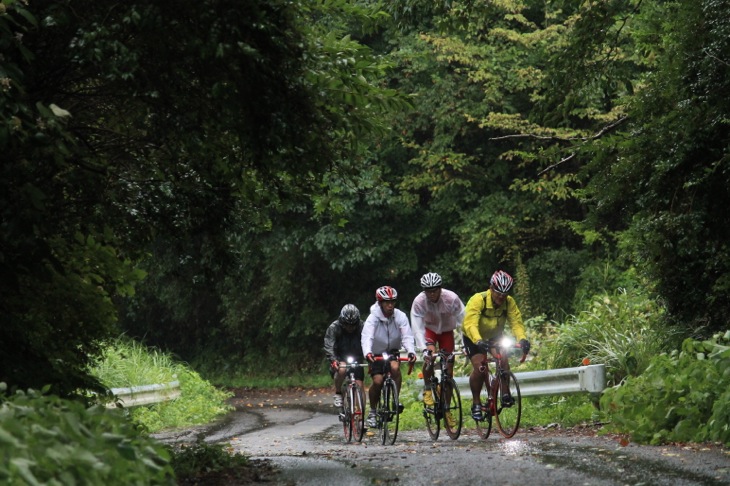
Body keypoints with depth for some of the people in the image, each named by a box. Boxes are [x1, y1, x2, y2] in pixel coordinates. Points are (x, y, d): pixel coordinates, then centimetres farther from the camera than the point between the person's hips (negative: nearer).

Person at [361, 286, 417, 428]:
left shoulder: (400, 316, -16)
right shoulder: (373, 318, -21)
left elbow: (407, 336, -25)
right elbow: (366, 337, -34)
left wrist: (411, 351, -44)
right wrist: (367, 353, -53)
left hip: (393, 352, 1)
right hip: (376, 354, -1)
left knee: (395, 367, -31)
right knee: (377, 381, -17)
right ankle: (372, 411, 5)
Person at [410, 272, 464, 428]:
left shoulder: (452, 298, -31)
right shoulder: (419, 302, -31)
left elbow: (463, 320, -28)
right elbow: (417, 327, -34)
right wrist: (424, 349, -46)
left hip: (446, 330, 1)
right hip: (429, 329, -1)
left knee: (449, 367, -5)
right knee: (429, 356, -31)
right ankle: (427, 391, -8)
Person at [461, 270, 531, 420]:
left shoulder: (509, 302, -19)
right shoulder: (478, 300, -32)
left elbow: (516, 322, -26)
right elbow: (470, 324, -43)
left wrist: (522, 339, -46)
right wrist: (478, 341, -60)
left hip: (495, 336, 3)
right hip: (474, 338, -3)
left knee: (503, 360, -21)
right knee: (479, 366, -21)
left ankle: (505, 394, -5)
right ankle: (476, 404, -7)